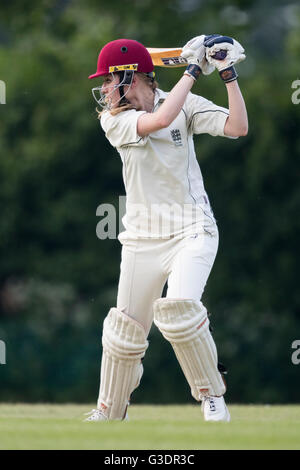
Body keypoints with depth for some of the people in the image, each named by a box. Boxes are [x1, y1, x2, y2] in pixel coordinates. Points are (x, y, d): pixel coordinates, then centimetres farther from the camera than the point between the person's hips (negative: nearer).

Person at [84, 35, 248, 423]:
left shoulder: (185, 105, -3)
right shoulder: (113, 119, -2)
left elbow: (238, 128, -12)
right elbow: (159, 120, -20)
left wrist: (228, 75, -17)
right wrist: (192, 70, -16)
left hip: (192, 229, -3)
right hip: (142, 237, 3)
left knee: (178, 311, -26)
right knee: (124, 330, 6)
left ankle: (212, 395, -7)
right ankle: (108, 413, 27)